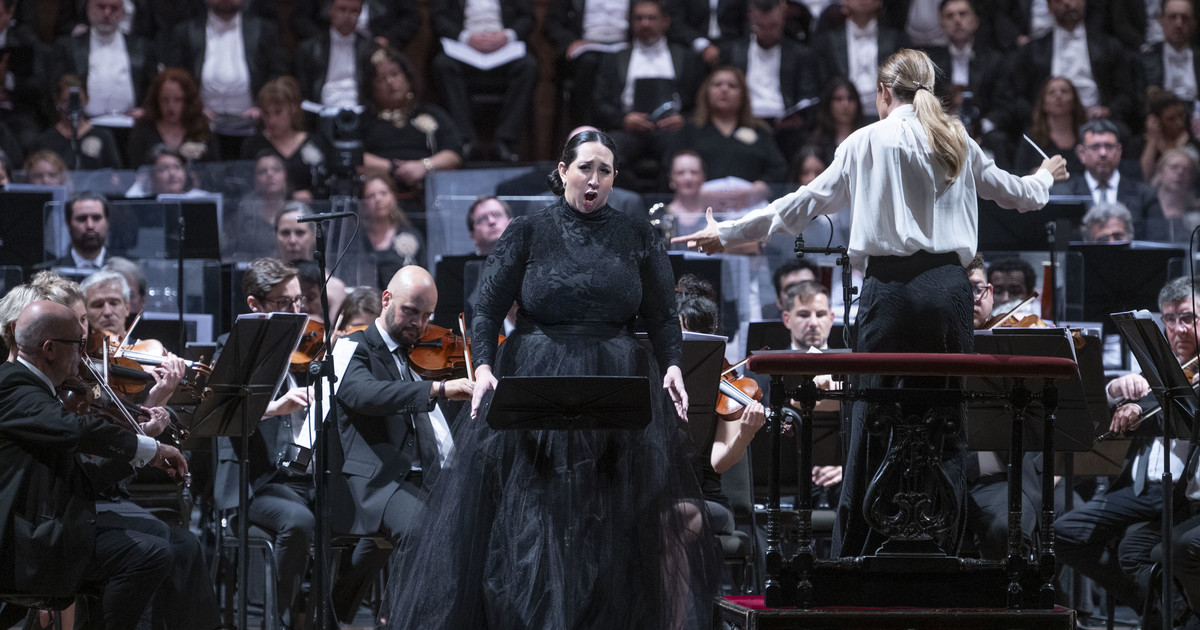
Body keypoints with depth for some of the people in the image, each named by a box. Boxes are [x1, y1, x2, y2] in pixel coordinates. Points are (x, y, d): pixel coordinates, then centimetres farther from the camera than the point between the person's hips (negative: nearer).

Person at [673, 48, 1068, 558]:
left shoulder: (871, 141, 2)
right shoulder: (957, 143, 13)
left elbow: (809, 201, 2)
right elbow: (1016, 193, 26)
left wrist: (729, 233, 10)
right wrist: (1045, 176, 50)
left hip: (893, 285, -3)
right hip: (950, 284, 3)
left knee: (873, 425, 0)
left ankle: (850, 560, 1)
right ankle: (942, 552, 2)